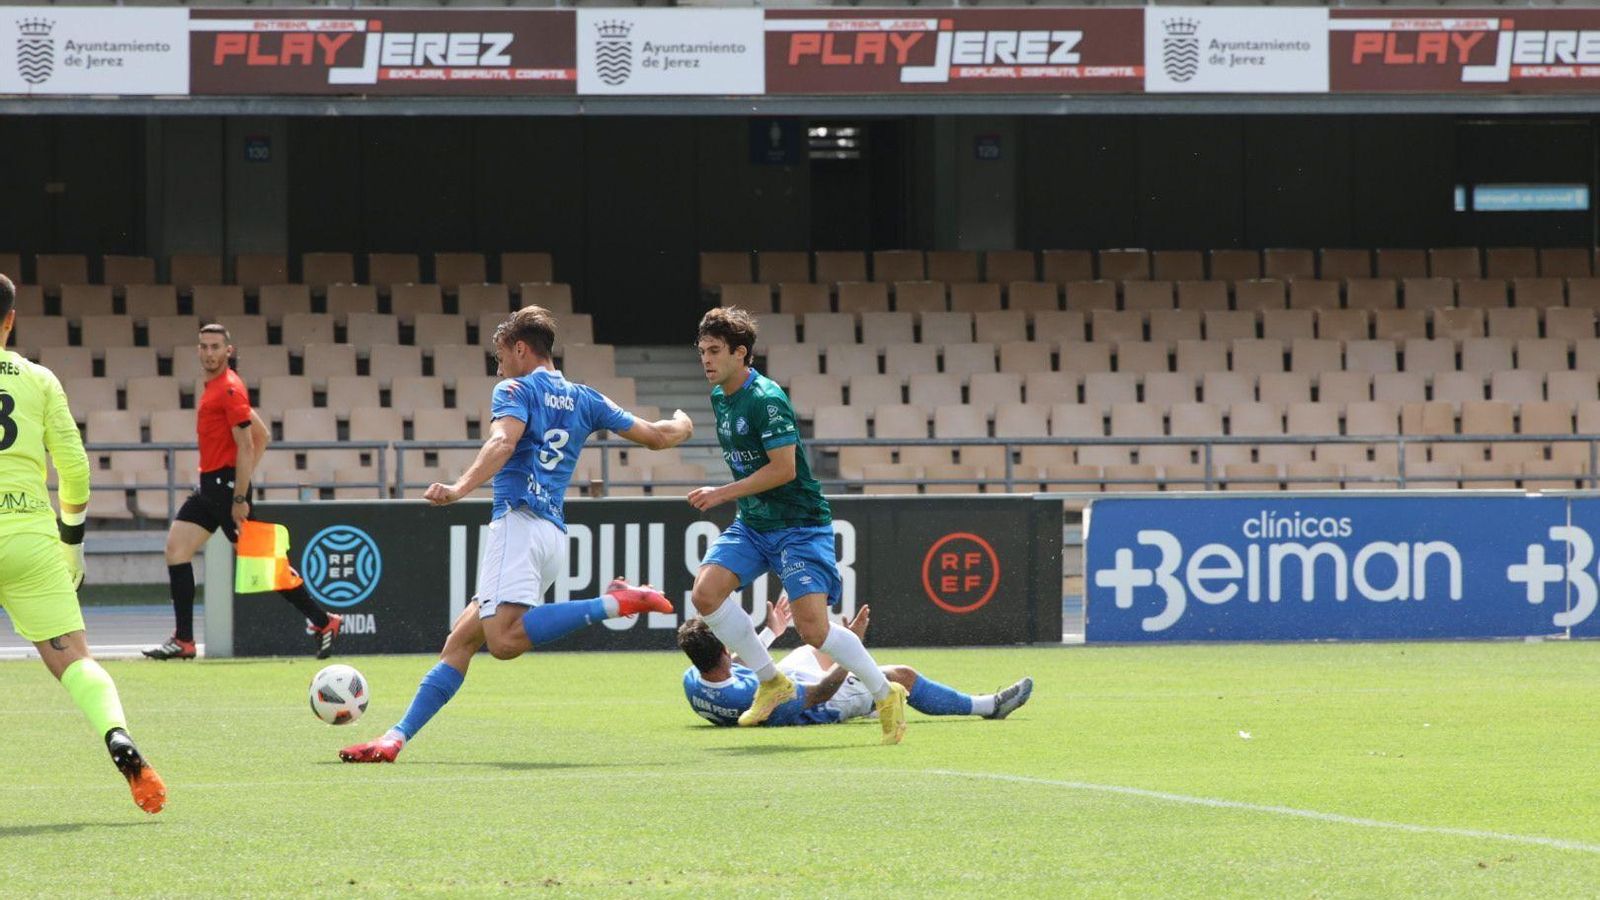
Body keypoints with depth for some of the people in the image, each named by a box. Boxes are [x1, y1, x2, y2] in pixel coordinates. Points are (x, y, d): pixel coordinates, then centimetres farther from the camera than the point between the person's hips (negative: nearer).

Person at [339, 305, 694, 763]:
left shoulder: (516, 390, 3)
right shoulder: (583, 400, 22)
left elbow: (503, 442, -18)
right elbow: (656, 436, 27)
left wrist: (461, 487, -32)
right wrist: (682, 425, 50)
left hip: (520, 520, -9)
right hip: (555, 533, 9)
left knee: (505, 639, -28)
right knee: (460, 640, 8)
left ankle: (616, 603, -27)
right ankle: (397, 737, 3)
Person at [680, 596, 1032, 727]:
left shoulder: (692, 680, -23)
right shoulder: (755, 693, -46)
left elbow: (730, 667, 3)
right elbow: (822, 693, -30)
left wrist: (770, 633, 13)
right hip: (819, 707, -8)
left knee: (817, 650, 32)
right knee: (902, 676, 3)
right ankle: (988, 706, 22)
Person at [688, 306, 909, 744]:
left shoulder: (766, 400, -19)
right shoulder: (719, 397, 8)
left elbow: (783, 468, -23)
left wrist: (723, 494, -20)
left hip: (799, 523, -8)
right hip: (751, 523, 8)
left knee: (813, 628, -17)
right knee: (705, 592, -11)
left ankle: (886, 694, 5)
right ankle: (771, 682, 4)